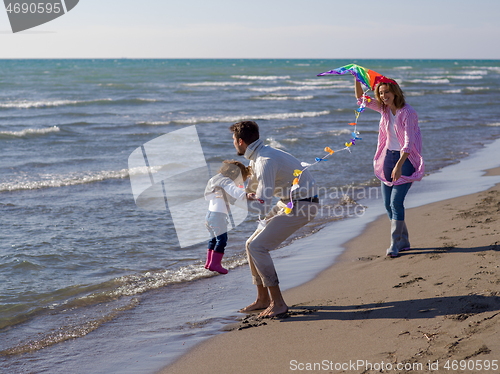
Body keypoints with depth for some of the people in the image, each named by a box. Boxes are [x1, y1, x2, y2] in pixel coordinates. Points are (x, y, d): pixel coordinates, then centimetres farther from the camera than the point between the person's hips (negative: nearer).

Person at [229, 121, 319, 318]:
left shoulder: (266, 161, -25)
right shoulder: (257, 157, 7)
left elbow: (263, 206, -29)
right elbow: (252, 188, 24)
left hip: (301, 206, -10)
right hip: (287, 203, 10)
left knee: (257, 247, -15)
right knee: (252, 245, 9)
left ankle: (277, 302, -9)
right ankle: (263, 299, 18)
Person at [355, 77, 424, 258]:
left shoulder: (407, 113, -16)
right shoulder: (385, 109, 4)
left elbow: (409, 142, -23)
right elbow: (361, 98, 11)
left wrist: (399, 165, -33)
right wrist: (357, 79, -5)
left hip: (406, 158, -7)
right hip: (388, 156, 7)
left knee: (396, 202, -14)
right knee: (388, 203, 6)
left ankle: (395, 244, -9)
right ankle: (404, 241, 19)